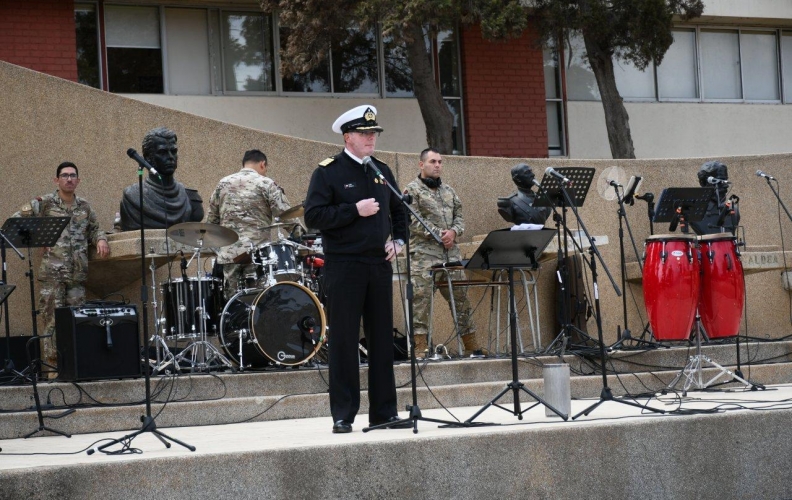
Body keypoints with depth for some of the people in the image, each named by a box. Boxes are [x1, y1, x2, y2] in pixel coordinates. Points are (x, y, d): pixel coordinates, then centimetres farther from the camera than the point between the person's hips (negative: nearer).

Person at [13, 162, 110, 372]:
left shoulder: (84, 207, 14)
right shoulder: (44, 203, 1)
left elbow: (94, 229, 25)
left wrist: (101, 239, 3)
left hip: (78, 274, 4)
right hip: (52, 271, -4)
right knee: (52, 319, -6)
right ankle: (52, 364, -4)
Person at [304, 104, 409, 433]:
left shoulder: (382, 171, 14)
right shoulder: (327, 172, -3)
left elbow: (398, 211, 24)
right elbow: (313, 216, -12)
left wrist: (399, 240, 7)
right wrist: (354, 210, -17)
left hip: (379, 264, 6)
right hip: (344, 266, -5)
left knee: (382, 338, 8)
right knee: (343, 340, -2)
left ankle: (383, 411, 14)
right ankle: (343, 415, 3)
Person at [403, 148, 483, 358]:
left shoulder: (449, 191, 20)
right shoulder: (412, 190, 1)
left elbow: (459, 217, 18)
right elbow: (413, 221, -9)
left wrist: (453, 232, -3)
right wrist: (438, 234, -13)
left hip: (450, 253, 6)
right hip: (423, 254, -6)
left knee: (460, 298, 7)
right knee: (420, 300, -9)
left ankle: (472, 348, 13)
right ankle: (420, 350, -8)